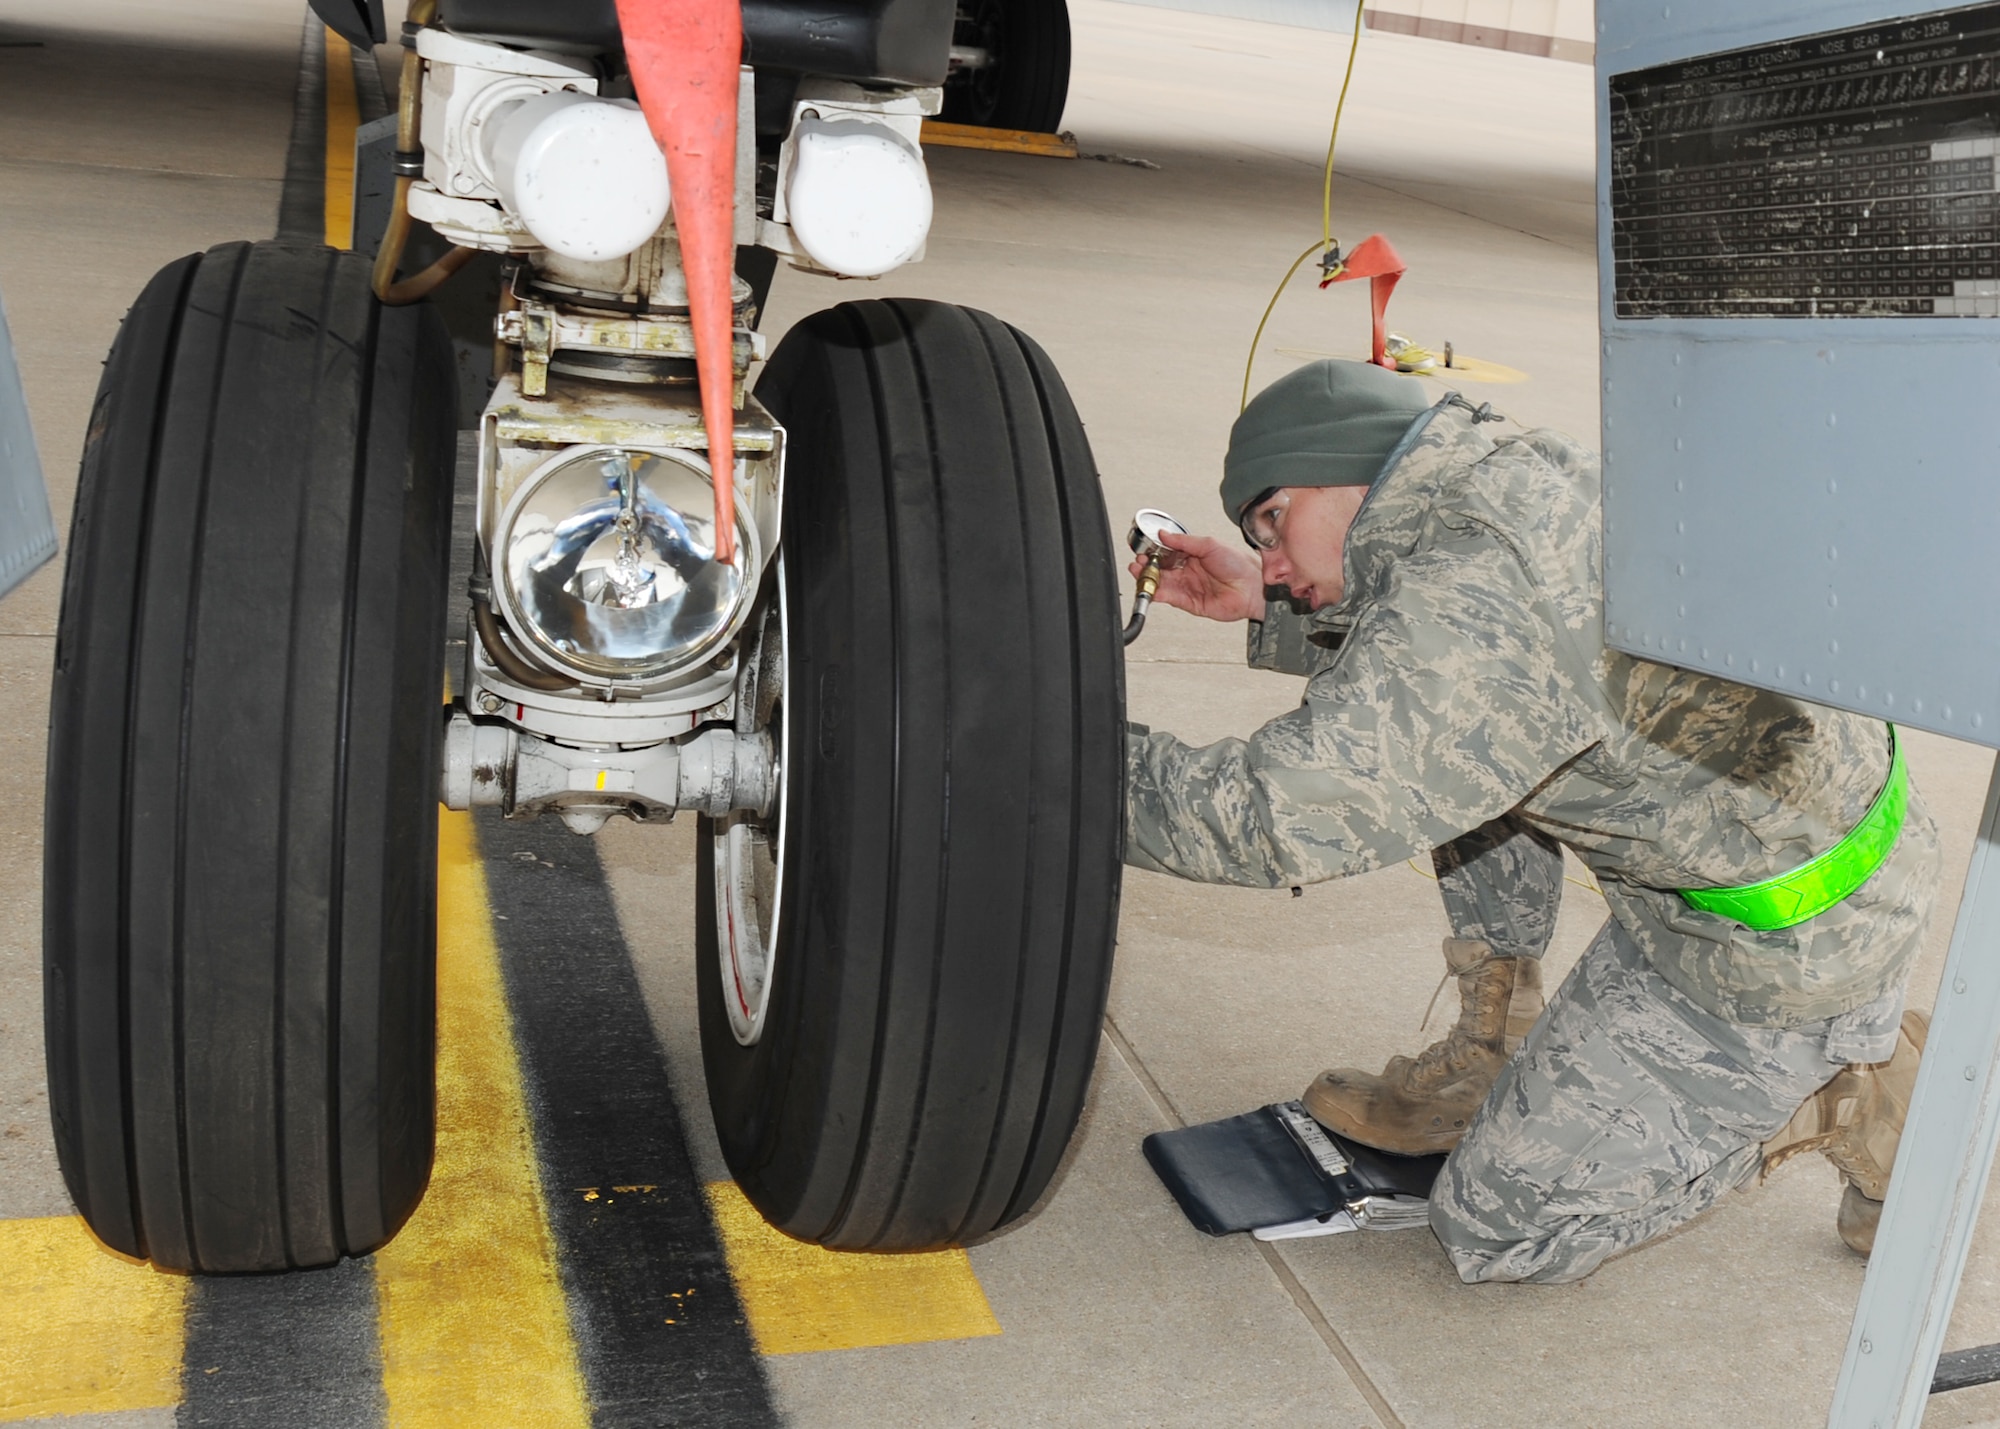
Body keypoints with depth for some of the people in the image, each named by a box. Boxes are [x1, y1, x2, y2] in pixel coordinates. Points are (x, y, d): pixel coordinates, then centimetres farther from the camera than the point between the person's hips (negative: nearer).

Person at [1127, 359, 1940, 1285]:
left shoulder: (1472, 591, -28)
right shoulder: (1510, 471, 1)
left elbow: (1278, 821, -30)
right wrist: (1263, 609, 11)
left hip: (1794, 936, -9)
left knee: (1496, 1228, 0)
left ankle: (1850, 1087, 8)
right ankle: (1486, 1064, 19)